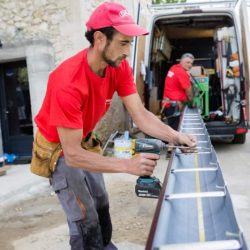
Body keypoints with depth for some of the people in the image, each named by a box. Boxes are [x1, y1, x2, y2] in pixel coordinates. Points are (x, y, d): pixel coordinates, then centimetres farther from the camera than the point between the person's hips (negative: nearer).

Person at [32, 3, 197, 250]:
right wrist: (128, 165, -42)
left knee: (101, 203, 18)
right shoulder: (68, 84, -38)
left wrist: (174, 136, -33)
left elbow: (140, 115, -17)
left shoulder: (119, 67, -17)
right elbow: (73, 154, -36)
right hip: (58, 148, -7)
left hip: (84, 142, 7)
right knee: (85, 219, -6)